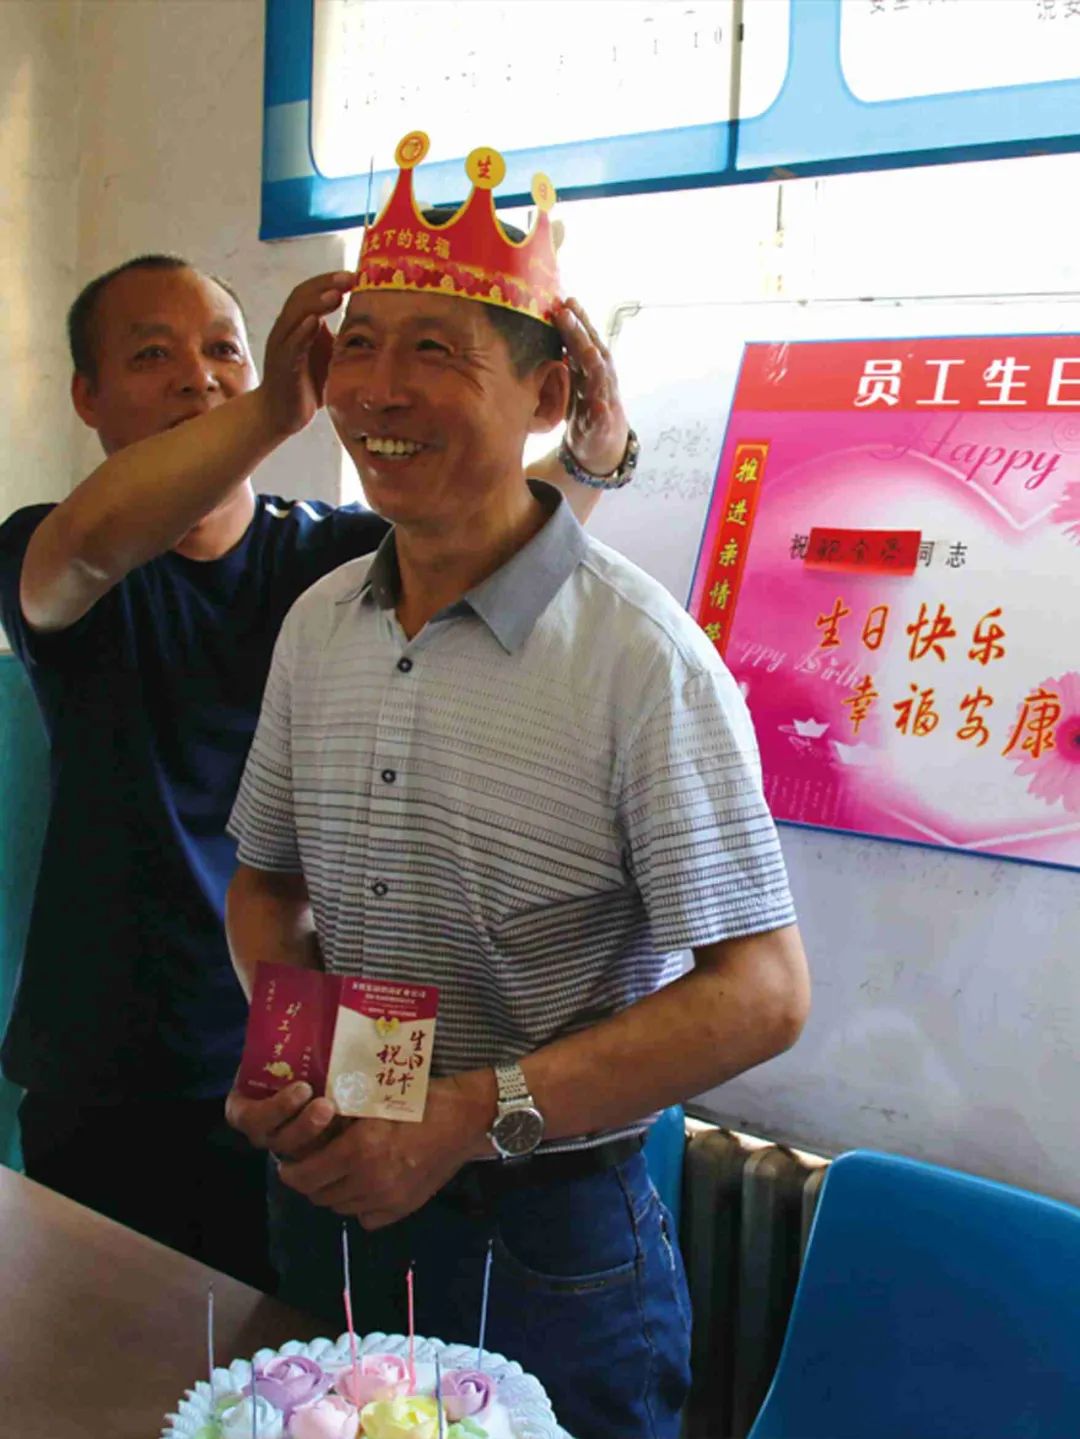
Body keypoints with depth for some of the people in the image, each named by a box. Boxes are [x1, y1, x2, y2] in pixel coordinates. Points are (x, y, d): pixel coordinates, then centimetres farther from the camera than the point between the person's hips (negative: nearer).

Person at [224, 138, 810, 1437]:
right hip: (328, 1205, 6)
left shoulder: (641, 660, -19)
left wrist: (473, 1114, -24)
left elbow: (760, 992, -20)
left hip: (546, 1245, -5)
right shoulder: (317, 624, 1)